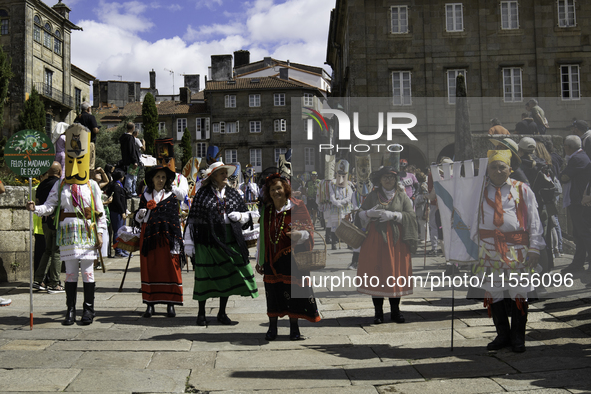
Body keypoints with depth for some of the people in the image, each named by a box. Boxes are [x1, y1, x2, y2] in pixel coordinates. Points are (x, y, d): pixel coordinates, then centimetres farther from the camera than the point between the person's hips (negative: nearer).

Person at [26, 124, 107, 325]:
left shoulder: (92, 186, 4)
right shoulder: (60, 185, 8)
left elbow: (100, 211, 4)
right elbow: (49, 206, 1)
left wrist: (100, 233, -2)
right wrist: (35, 208, -19)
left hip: (87, 232, -1)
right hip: (68, 232, 2)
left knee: (87, 271, 1)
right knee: (70, 271, 6)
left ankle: (88, 309, 10)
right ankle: (71, 310, 13)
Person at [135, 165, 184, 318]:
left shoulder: (171, 197, 5)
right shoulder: (145, 196, 11)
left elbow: (175, 221, 0)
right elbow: (138, 217, 16)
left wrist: (176, 243, -7)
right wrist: (140, 214, -9)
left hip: (166, 237, -2)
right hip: (148, 236, 2)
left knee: (169, 269, -3)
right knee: (149, 269, 2)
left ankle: (170, 304, 4)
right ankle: (150, 304, 10)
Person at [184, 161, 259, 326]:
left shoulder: (233, 193, 11)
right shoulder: (202, 194, 0)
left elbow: (247, 214, 18)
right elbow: (192, 219, 0)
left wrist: (240, 216, -6)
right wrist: (189, 242, -3)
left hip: (230, 238, 3)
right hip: (207, 240, -3)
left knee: (227, 275, 5)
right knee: (205, 275, 2)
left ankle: (222, 312, 19)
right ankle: (201, 313, 18)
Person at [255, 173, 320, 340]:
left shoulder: (297, 207, -2)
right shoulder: (266, 211, 10)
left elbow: (308, 230, -3)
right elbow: (262, 237, 13)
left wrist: (299, 234, -26)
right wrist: (259, 260, 12)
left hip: (291, 257, -3)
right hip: (271, 258, 3)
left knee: (293, 291, 1)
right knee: (272, 293, 6)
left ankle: (294, 329, 15)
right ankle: (272, 328, 19)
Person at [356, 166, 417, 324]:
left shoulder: (402, 196, 8)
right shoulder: (373, 195, 9)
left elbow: (411, 215, -1)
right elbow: (360, 213, 10)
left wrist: (393, 215, -14)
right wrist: (370, 213, -11)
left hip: (396, 239, 0)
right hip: (375, 239, 0)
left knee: (395, 273, 0)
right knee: (375, 274, -3)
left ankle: (395, 311, 12)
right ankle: (378, 312, 6)